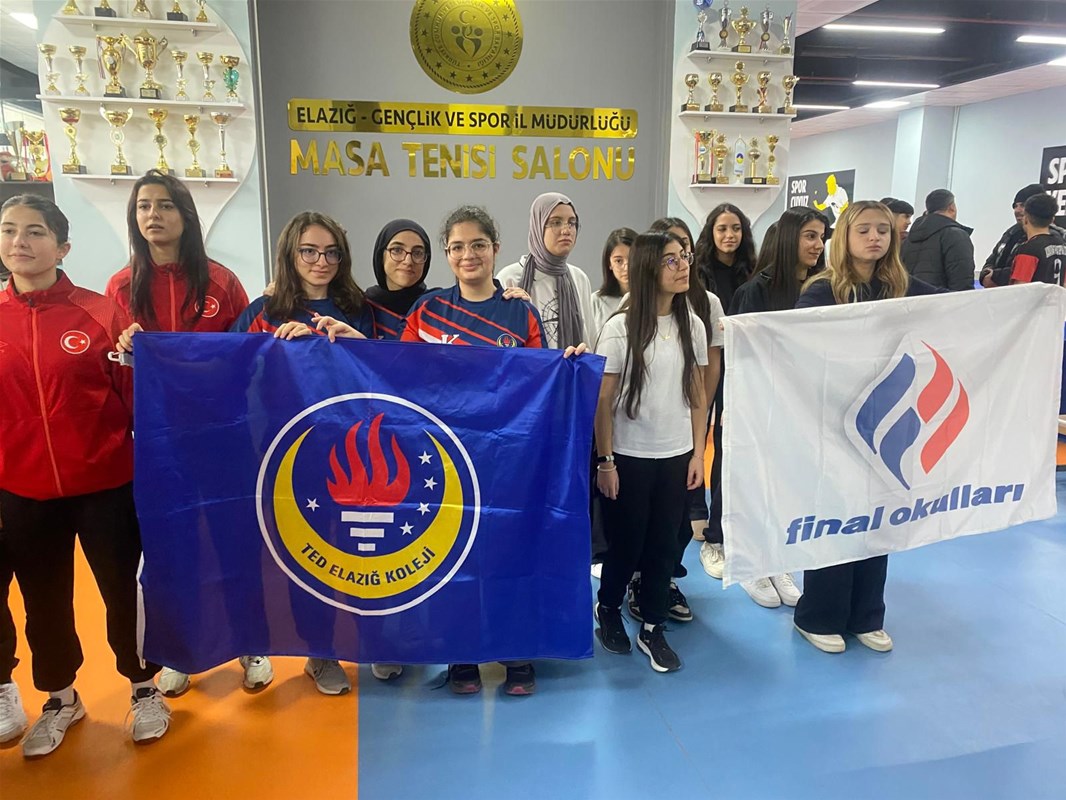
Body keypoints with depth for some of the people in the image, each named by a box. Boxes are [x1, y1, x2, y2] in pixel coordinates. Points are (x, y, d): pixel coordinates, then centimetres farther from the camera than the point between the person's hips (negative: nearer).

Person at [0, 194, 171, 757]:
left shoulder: (100, 313, -7)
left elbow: (137, 395, -5)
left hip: (106, 485, -2)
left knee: (125, 592, 10)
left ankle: (144, 689, 33)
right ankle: (60, 699, 40)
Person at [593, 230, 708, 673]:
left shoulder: (692, 325, 3)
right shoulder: (620, 328, -10)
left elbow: (698, 395, 7)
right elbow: (603, 401, -8)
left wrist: (698, 453, 4)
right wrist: (605, 462, -10)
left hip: (675, 456, 4)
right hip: (629, 457, -3)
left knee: (664, 543, 8)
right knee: (627, 542, 8)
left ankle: (653, 628, 25)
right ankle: (607, 608, 34)